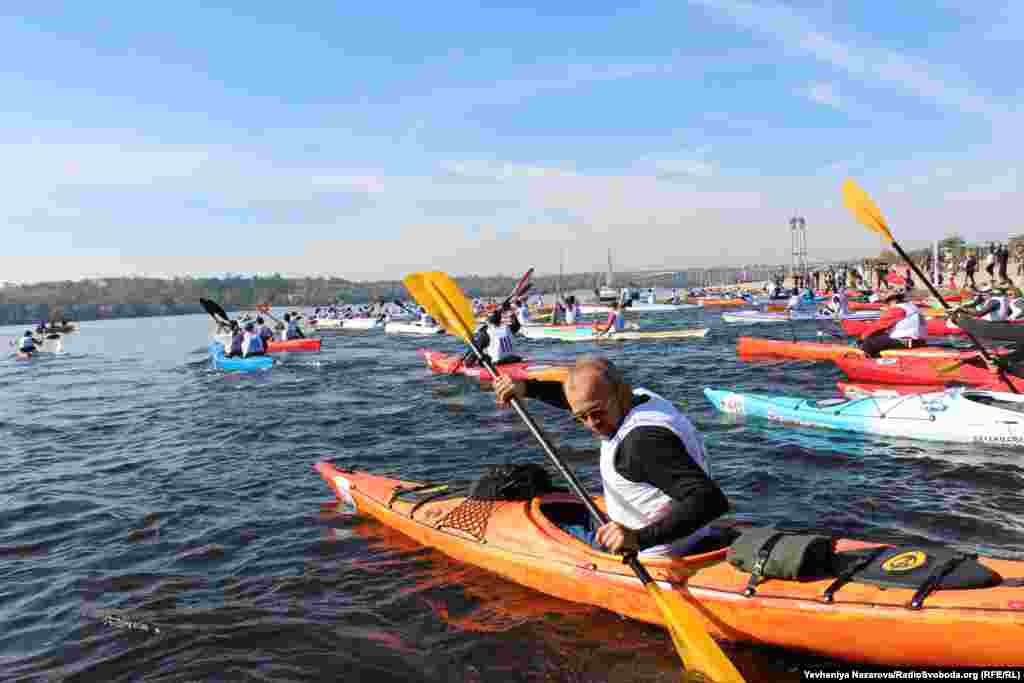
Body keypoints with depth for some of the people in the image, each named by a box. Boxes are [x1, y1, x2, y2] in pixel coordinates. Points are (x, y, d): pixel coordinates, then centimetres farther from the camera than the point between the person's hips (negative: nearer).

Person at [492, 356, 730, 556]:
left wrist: (640, 538, -45)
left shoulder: (644, 439, -32)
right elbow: (577, 397, 14)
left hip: (650, 555, -8)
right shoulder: (639, 398, -3)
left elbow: (712, 500, -39)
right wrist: (526, 388, 4)